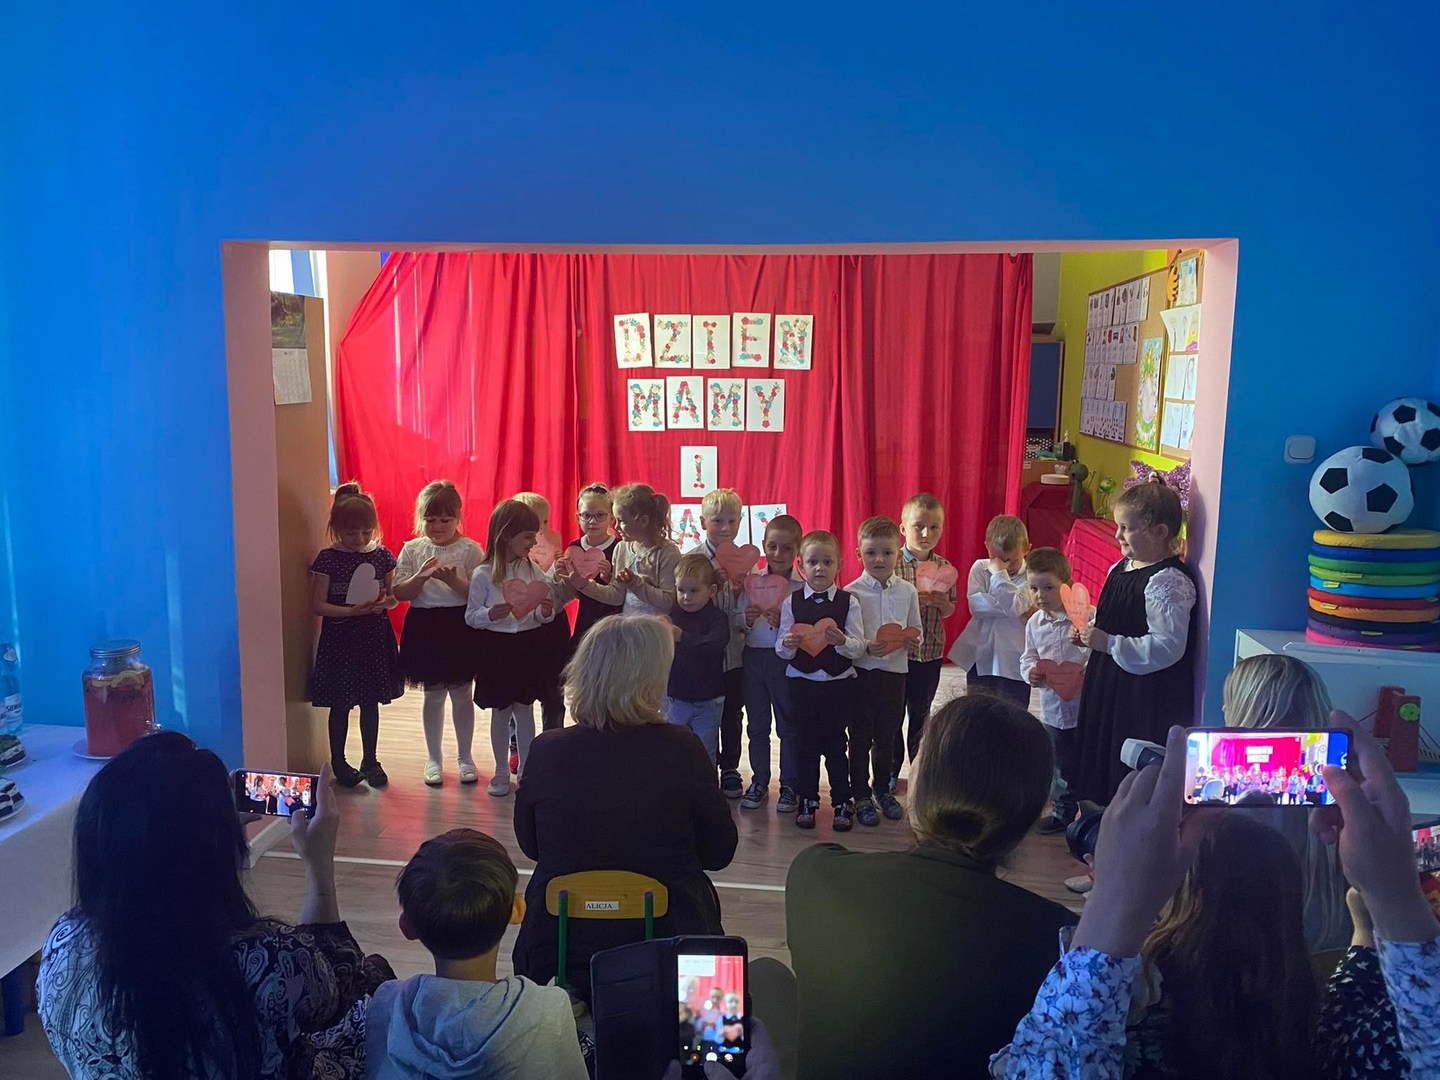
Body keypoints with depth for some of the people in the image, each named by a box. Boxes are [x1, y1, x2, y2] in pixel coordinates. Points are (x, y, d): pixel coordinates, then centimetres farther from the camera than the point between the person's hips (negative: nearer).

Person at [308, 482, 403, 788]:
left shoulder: (382, 555, 1)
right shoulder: (328, 559, -9)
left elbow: (392, 594, 9)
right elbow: (317, 605, -10)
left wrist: (387, 601, -15)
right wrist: (352, 611, -22)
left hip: (375, 639, 3)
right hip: (340, 639, -3)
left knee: (371, 702, 12)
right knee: (340, 704, 8)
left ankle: (370, 760, 25)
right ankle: (338, 762, 25)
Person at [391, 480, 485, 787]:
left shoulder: (470, 549, -6)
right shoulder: (412, 549, 1)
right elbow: (400, 593, -2)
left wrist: (454, 581, -24)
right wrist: (421, 577, -19)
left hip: (461, 627, -2)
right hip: (425, 627, 2)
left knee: (462, 694, 9)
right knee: (433, 695, 12)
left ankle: (465, 757, 25)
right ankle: (433, 758, 26)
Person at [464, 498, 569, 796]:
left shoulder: (534, 570, -1)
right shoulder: (483, 575, -11)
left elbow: (542, 616, 7)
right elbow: (470, 616, -7)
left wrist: (545, 613, -15)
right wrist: (490, 615, -26)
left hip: (530, 646, 3)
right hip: (498, 648, -3)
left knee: (525, 709, 13)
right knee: (501, 712, 9)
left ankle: (526, 769, 26)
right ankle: (501, 772, 24)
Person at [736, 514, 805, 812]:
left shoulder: (804, 586, -7)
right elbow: (736, 622, 6)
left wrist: (783, 623, -25)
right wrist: (747, 619, -14)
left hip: (787, 659, -3)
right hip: (754, 657, 3)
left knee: (789, 726, 8)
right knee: (756, 725, 13)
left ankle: (789, 785, 21)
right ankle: (759, 782, 26)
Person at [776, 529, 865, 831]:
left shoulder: (848, 602, -4)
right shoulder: (791, 603, -1)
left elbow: (859, 648, -7)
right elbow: (781, 649, -1)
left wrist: (842, 641, -27)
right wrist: (788, 644, -23)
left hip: (838, 684, -1)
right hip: (802, 682, 1)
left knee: (836, 745, 8)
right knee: (806, 744, 10)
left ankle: (842, 803, 22)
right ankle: (807, 801, 25)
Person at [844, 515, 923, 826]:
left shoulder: (908, 591, 2)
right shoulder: (852, 592, -8)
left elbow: (917, 631, 8)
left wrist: (907, 640, -13)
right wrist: (867, 647, -26)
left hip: (896, 671, 3)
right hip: (862, 672, -3)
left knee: (887, 736, 16)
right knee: (860, 738, 7)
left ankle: (883, 789, 33)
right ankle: (861, 796, 20)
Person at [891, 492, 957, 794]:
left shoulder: (944, 567, 0)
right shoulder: (891, 563, -12)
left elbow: (949, 611, 10)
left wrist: (943, 604, -12)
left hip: (930, 653, 3)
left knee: (921, 714, 17)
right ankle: (891, 771, 25)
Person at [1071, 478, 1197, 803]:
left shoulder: (1169, 581, -20)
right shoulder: (1121, 569, 9)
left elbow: (1168, 646, -27)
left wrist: (1109, 643, -25)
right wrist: (1090, 634, 6)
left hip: (1148, 702, -10)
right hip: (1110, 689, 10)